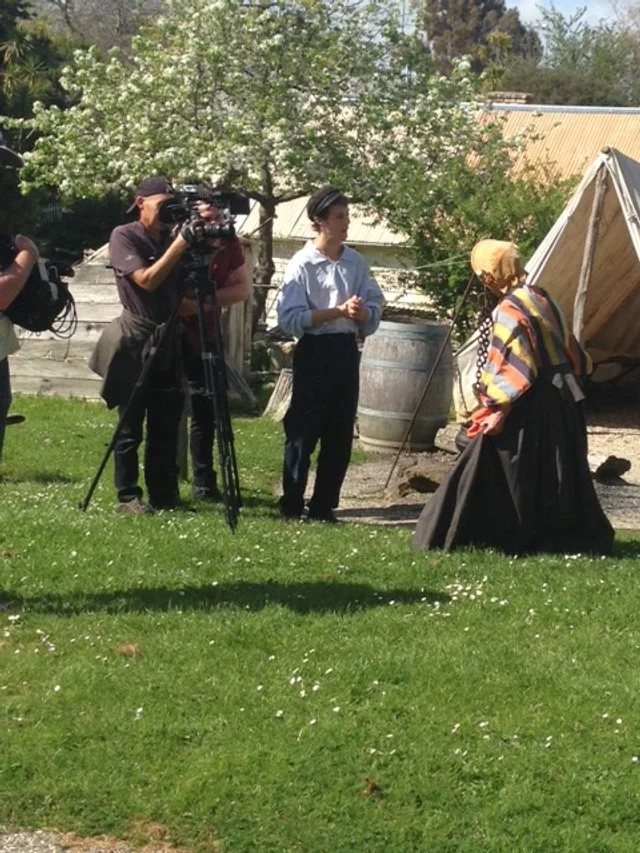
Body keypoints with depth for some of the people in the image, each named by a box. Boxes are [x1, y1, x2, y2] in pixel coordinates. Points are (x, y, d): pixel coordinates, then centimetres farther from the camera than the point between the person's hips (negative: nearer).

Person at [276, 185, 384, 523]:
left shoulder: (356, 262, 8)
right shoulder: (302, 264, -7)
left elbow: (375, 308, 9)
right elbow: (289, 318, -14)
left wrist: (362, 312, -14)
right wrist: (338, 311, -18)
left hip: (347, 350, 5)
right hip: (314, 351, -5)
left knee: (340, 432, 7)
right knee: (303, 431, -1)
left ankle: (323, 506, 17)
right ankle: (291, 505, 8)